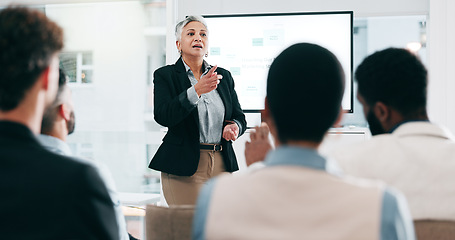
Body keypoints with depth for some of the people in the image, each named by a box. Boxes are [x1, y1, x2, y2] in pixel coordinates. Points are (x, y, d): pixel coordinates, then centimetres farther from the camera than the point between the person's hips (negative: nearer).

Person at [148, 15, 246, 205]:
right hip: (184, 168, -4)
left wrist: (234, 127, -8)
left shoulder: (224, 76, 14)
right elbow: (163, 116, -14)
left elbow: (239, 116, 16)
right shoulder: (165, 75, 2)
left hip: (222, 165, 4)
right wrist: (197, 90, -24)